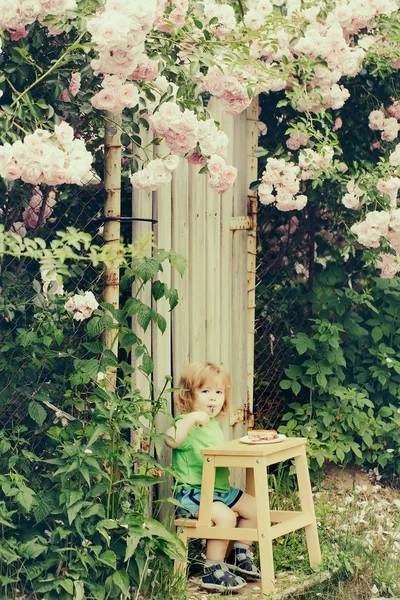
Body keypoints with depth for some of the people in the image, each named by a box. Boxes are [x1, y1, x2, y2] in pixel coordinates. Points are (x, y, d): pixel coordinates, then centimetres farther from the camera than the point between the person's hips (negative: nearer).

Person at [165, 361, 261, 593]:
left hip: (220, 489, 10)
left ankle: (240, 555, 24)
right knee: (225, 515, -29)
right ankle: (213, 571, -19)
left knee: (254, 507, 10)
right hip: (192, 492, -10)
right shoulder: (188, 424, -15)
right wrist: (191, 418, -40)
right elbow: (171, 440, -38)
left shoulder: (214, 424, 15)